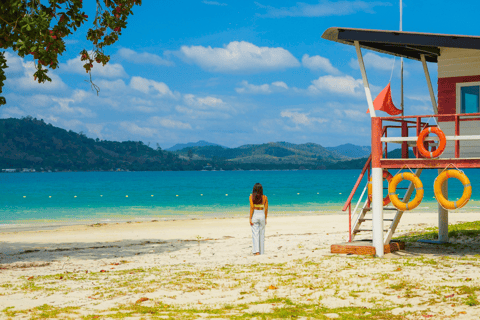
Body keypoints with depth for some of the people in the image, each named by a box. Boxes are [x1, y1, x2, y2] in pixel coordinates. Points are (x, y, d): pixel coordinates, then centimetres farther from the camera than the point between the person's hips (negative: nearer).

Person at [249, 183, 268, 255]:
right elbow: (266, 209, 2)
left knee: (255, 234, -1)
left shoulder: (251, 197, -8)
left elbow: (252, 208, -13)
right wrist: (265, 218, 12)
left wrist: (250, 219, -10)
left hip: (254, 215, -2)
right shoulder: (265, 197, -1)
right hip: (262, 215, 2)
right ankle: (261, 252, 16)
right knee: (262, 235, 11)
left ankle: (256, 251, -16)